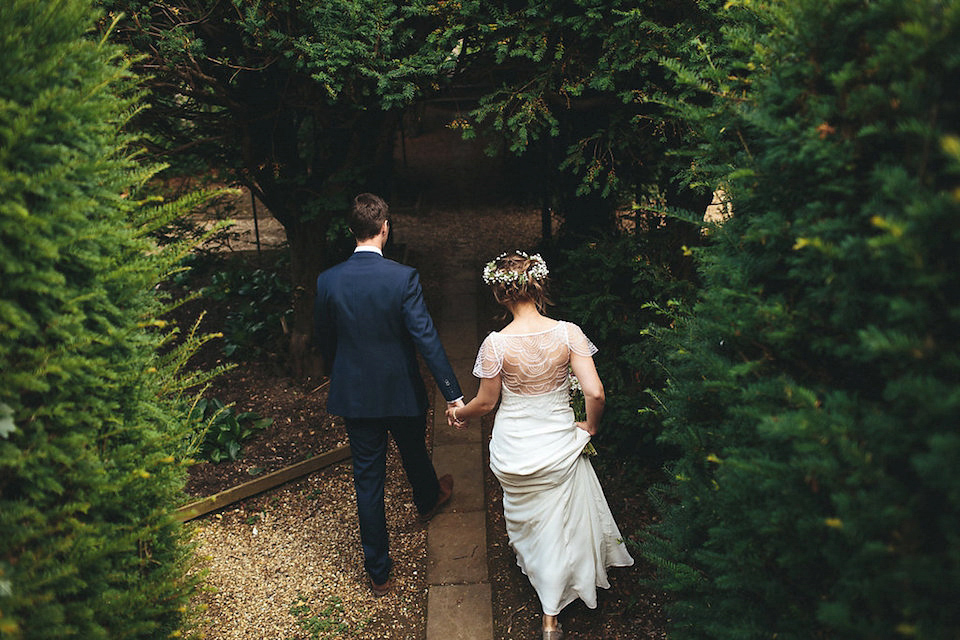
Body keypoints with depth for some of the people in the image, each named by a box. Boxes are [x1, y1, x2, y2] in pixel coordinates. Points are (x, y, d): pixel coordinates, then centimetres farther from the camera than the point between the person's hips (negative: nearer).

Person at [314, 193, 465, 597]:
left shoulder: (328, 281, -10)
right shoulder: (403, 278, -19)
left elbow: (324, 339, 4)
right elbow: (426, 338, -21)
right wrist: (452, 394, -17)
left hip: (354, 395, 2)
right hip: (402, 392, -1)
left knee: (367, 479, 10)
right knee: (414, 454, 27)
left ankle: (378, 572, 19)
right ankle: (428, 500, 60)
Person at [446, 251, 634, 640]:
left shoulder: (496, 343, -20)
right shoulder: (567, 333, -18)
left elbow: (486, 402, -7)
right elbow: (595, 393, -20)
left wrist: (459, 413, 14)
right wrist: (590, 426, 1)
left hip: (514, 445, 0)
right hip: (558, 443, 0)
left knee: (525, 513, 29)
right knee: (558, 521, 19)